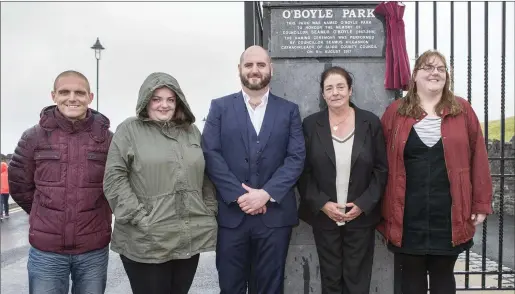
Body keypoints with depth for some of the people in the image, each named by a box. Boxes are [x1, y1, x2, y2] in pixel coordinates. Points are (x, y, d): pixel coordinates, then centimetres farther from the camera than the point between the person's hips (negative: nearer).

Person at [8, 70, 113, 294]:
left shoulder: (106, 138, -2)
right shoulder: (34, 137, -2)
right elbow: (19, 186, 7)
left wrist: (97, 216, 9)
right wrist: (45, 216, 10)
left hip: (94, 250, 1)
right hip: (45, 250, 0)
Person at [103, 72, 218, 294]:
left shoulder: (192, 131, 14)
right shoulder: (129, 130, 0)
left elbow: (206, 177, 16)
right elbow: (114, 179, -7)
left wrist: (209, 211, 7)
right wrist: (138, 217, -14)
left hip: (191, 238, 5)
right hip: (146, 242, -4)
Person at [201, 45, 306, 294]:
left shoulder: (289, 110, 8)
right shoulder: (220, 107, 6)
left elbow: (296, 158, -2)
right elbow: (211, 154, -3)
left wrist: (266, 194, -13)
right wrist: (239, 195, -12)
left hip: (274, 214, 1)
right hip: (231, 213, 0)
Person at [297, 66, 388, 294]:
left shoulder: (370, 122, -1)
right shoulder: (310, 124, -1)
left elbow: (381, 169, 0)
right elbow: (303, 171, -2)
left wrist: (363, 204, -10)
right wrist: (322, 204, -12)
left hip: (361, 216, 0)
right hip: (324, 216, 0)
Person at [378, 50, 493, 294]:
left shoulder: (463, 111, 4)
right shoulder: (395, 112, 2)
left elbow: (478, 160, 3)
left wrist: (481, 204, 1)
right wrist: (380, 207, -2)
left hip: (450, 214, 1)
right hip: (407, 215, 0)